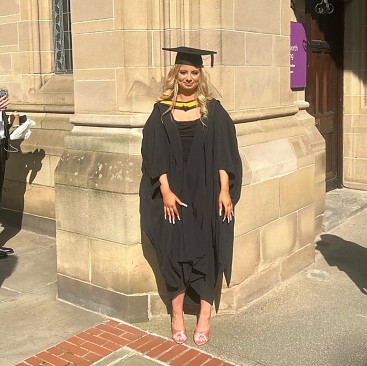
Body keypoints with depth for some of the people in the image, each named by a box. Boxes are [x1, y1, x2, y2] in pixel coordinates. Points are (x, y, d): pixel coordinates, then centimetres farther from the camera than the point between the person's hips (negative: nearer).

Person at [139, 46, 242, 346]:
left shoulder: (213, 110, 4)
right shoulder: (162, 111, 4)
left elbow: (224, 153, -1)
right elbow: (155, 155, -1)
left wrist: (224, 190, -9)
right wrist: (165, 191, -10)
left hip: (206, 194, 0)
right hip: (173, 193, 1)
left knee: (205, 250, 4)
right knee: (175, 250, 5)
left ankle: (205, 314, 13)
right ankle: (177, 313, 17)